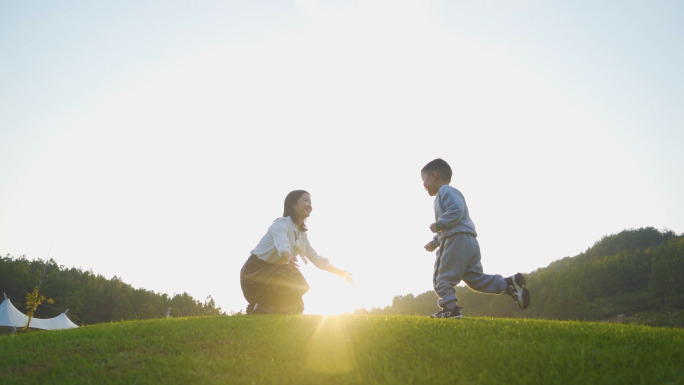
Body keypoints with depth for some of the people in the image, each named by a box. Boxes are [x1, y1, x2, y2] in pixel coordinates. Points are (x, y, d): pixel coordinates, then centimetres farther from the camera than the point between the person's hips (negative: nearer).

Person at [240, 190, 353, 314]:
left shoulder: (301, 234, 9)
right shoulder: (282, 223, -17)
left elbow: (316, 258, 15)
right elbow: (282, 244, -38)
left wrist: (338, 272, 13)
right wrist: (289, 258, -59)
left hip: (271, 272, 9)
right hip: (255, 270, -9)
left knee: (295, 305, 9)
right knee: (292, 277, -30)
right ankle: (260, 310, -13)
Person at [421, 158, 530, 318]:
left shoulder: (446, 191, -3)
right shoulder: (444, 194, 30)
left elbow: (456, 210, -22)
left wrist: (438, 224, -18)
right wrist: (435, 242, 31)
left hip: (457, 240, -11)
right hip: (469, 243, 11)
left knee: (442, 277, -5)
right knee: (475, 277, 8)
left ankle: (450, 308, -7)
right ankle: (510, 283, -1)